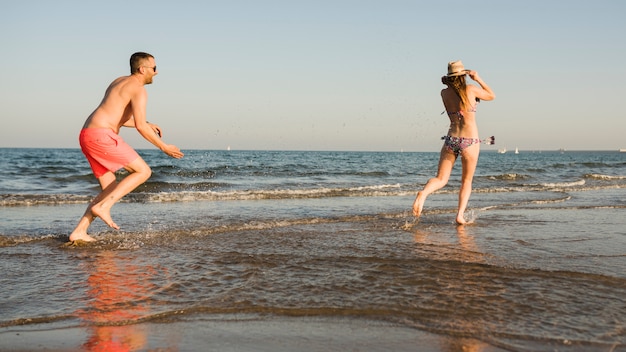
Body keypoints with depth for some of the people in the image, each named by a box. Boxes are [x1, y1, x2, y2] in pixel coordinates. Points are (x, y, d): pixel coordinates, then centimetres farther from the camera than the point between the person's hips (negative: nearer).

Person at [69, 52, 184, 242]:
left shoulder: (120, 82, 24)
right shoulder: (139, 90, -7)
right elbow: (140, 127, -16)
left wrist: (147, 125, 30)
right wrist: (164, 147, -6)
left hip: (87, 136, 10)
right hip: (101, 135, -10)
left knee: (111, 190, 12)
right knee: (143, 171, -4)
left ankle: (79, 232, 6)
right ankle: (103, 206, -10)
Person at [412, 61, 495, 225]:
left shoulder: (444, 93, 4)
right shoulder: (471, 89, -4)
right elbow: (492, 96, 13)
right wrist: (478, 79, 14)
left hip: (451, 139, 2)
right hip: (470, 141, -2)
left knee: (441, 179, 5)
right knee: (466, 181, 13)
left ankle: (423, 193, -27)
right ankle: (460, 215, -1)